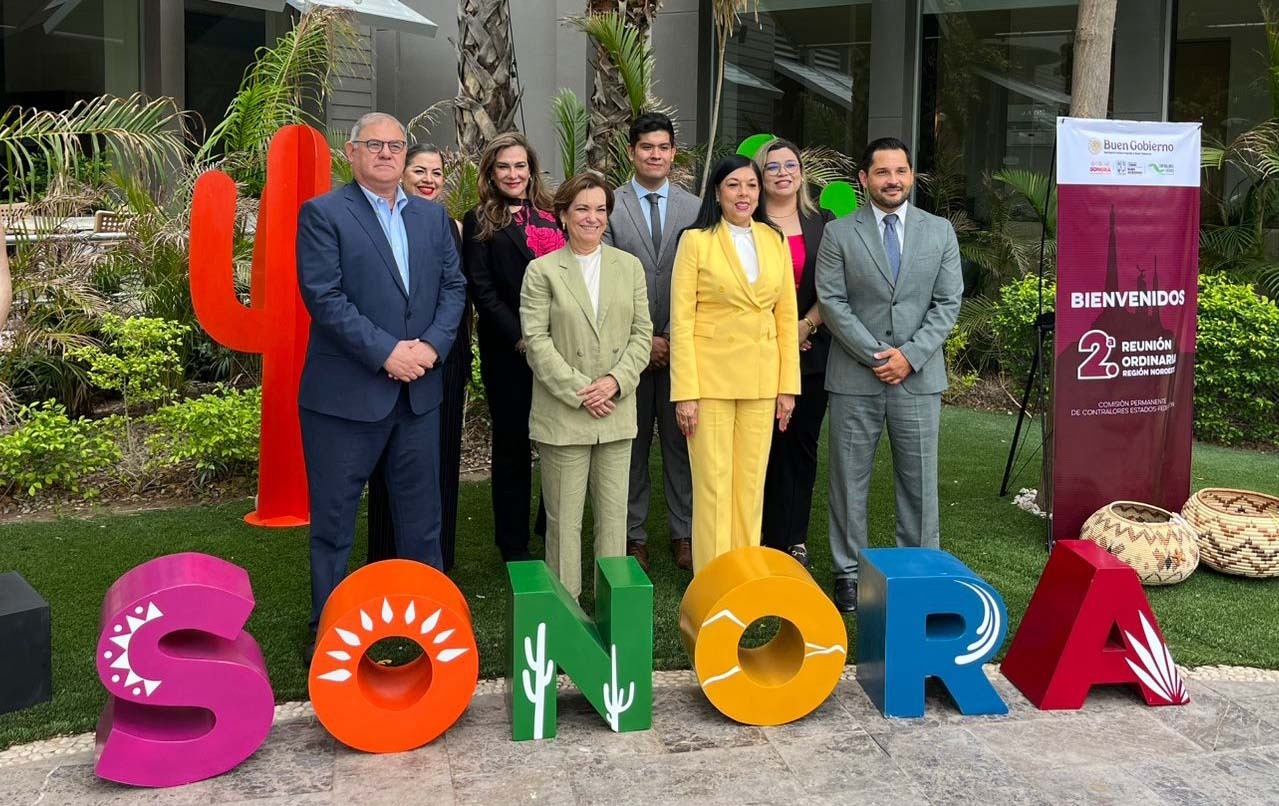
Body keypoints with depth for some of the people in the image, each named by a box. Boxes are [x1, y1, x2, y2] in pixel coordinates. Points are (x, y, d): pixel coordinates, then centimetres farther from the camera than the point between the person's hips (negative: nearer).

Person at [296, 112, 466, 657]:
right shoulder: (322, 214, -5)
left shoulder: (432, 216, 12)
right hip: (344, 393, -5)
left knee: (421, 514, 15)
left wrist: (432, 345, -9)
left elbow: (454, 285, 8)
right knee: (333, 516, 7)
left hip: (419, 390, 5)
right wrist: (386, 352, -18)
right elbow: (324, 296, -14)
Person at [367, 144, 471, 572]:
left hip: (445, 362, 4)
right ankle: (390, 564, 19)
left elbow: (461, 301, 11)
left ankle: (436, 561, 24)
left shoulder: (452, 228, 8)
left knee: (441, 461, 11)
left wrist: (464, 372, 11)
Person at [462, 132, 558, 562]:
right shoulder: (479, 222, 2)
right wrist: (522, 341, -12)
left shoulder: (552, 217, 12)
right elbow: (483, 292, -5)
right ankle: (514, 546, 17)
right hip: (507, 351, -3)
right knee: (512, 445, 5)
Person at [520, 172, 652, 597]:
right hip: (563, 414, -3)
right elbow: (536, 340, -6)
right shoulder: (542, 270, -1)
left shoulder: (629, 266, 9)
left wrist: (615, 380, -9)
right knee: (564, 518, 4)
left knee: (614, 514, 8)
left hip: (616, 412, 3)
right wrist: (578, 391, -12)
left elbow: (642, 334, 7)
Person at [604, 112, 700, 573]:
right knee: (631, 444, 6)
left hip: (683, 346, 1)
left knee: (681, 441, 6)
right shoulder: (610, 207, 1)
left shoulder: (695, 209, 7)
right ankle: (633, 535, 17)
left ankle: (684, 534, 17)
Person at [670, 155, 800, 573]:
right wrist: (685, 393, -12)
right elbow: (681, 320, -6)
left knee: (751, 482, 9)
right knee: (713, 482, 1)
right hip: (711, 377, -3)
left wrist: (787, 385, 5)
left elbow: (786, 316, 10)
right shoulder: (696, 241, -3)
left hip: (760, 380, 4)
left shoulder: (775, 241, 8)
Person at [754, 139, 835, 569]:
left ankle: (795, 540, 16)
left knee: (802, 443, 6)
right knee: (766, 445, -1)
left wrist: (806, 325, -7)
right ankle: (769, 542, 8)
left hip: (811, 351, 3)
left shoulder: (822, 222, 11)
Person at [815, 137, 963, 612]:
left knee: (919, 480, 6)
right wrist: (875, 355, -11)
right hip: (854, 377, -1)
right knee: (849, 479, 5)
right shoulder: (839, 233, 2)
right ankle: (848, 574, 16)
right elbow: (831, 301, -4)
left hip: (919, 377, 1)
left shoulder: (940, 231, 8)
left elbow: (948, 303, 3)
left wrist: (909, 355, -9)